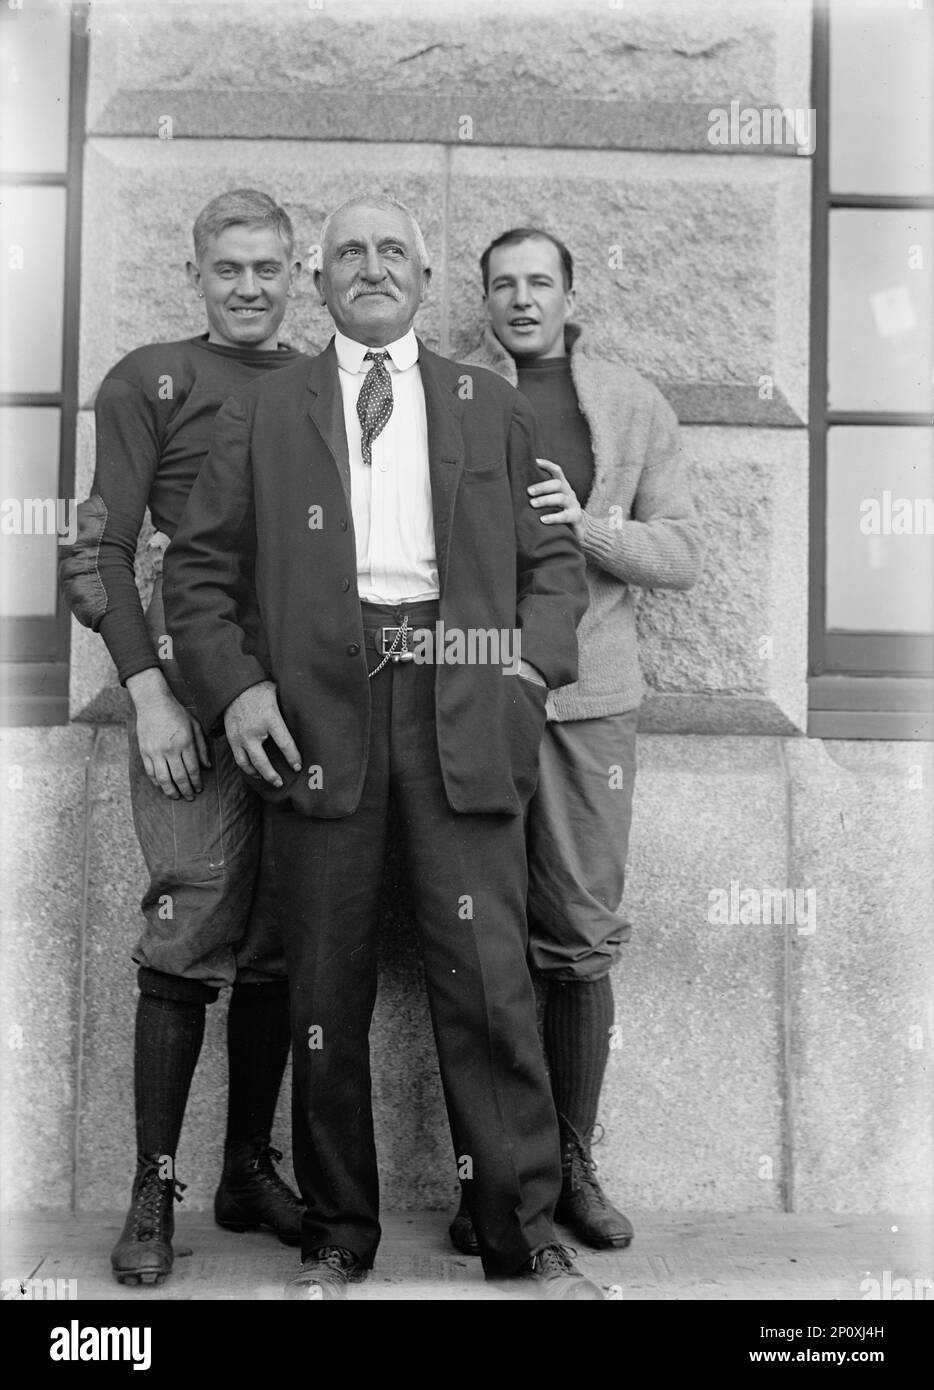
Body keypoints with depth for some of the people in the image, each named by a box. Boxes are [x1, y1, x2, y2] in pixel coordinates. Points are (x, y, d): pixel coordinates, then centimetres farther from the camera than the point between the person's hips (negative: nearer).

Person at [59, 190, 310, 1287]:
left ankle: (249, 1168, 20)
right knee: (188, 938, -6)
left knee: (277, 944, 8)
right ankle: (152, 1192, 6)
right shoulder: (148, 382, 4)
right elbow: (100, 550, -1)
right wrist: (148, 690, -11)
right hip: (195, 694, -4)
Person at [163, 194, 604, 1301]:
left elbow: (553, 556, 15)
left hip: (463, 706, 0)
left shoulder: (492, 409, 18)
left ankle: (524, 1235, 8)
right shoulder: (260, 415, 15)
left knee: (488, 973, -5)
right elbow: (198, 566, 10)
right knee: (325, 984, 5)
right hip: (318, 709, 1)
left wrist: (533, 662, -2)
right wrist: (232, 685, -4)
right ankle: (337, 1238, 18)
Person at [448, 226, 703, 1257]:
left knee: (581, 940, 3)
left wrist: (586, 524, -10)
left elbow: (681, 553, 6)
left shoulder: (632, 405, 11)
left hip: (587, 697, 1)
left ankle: (572, 1164, 18)